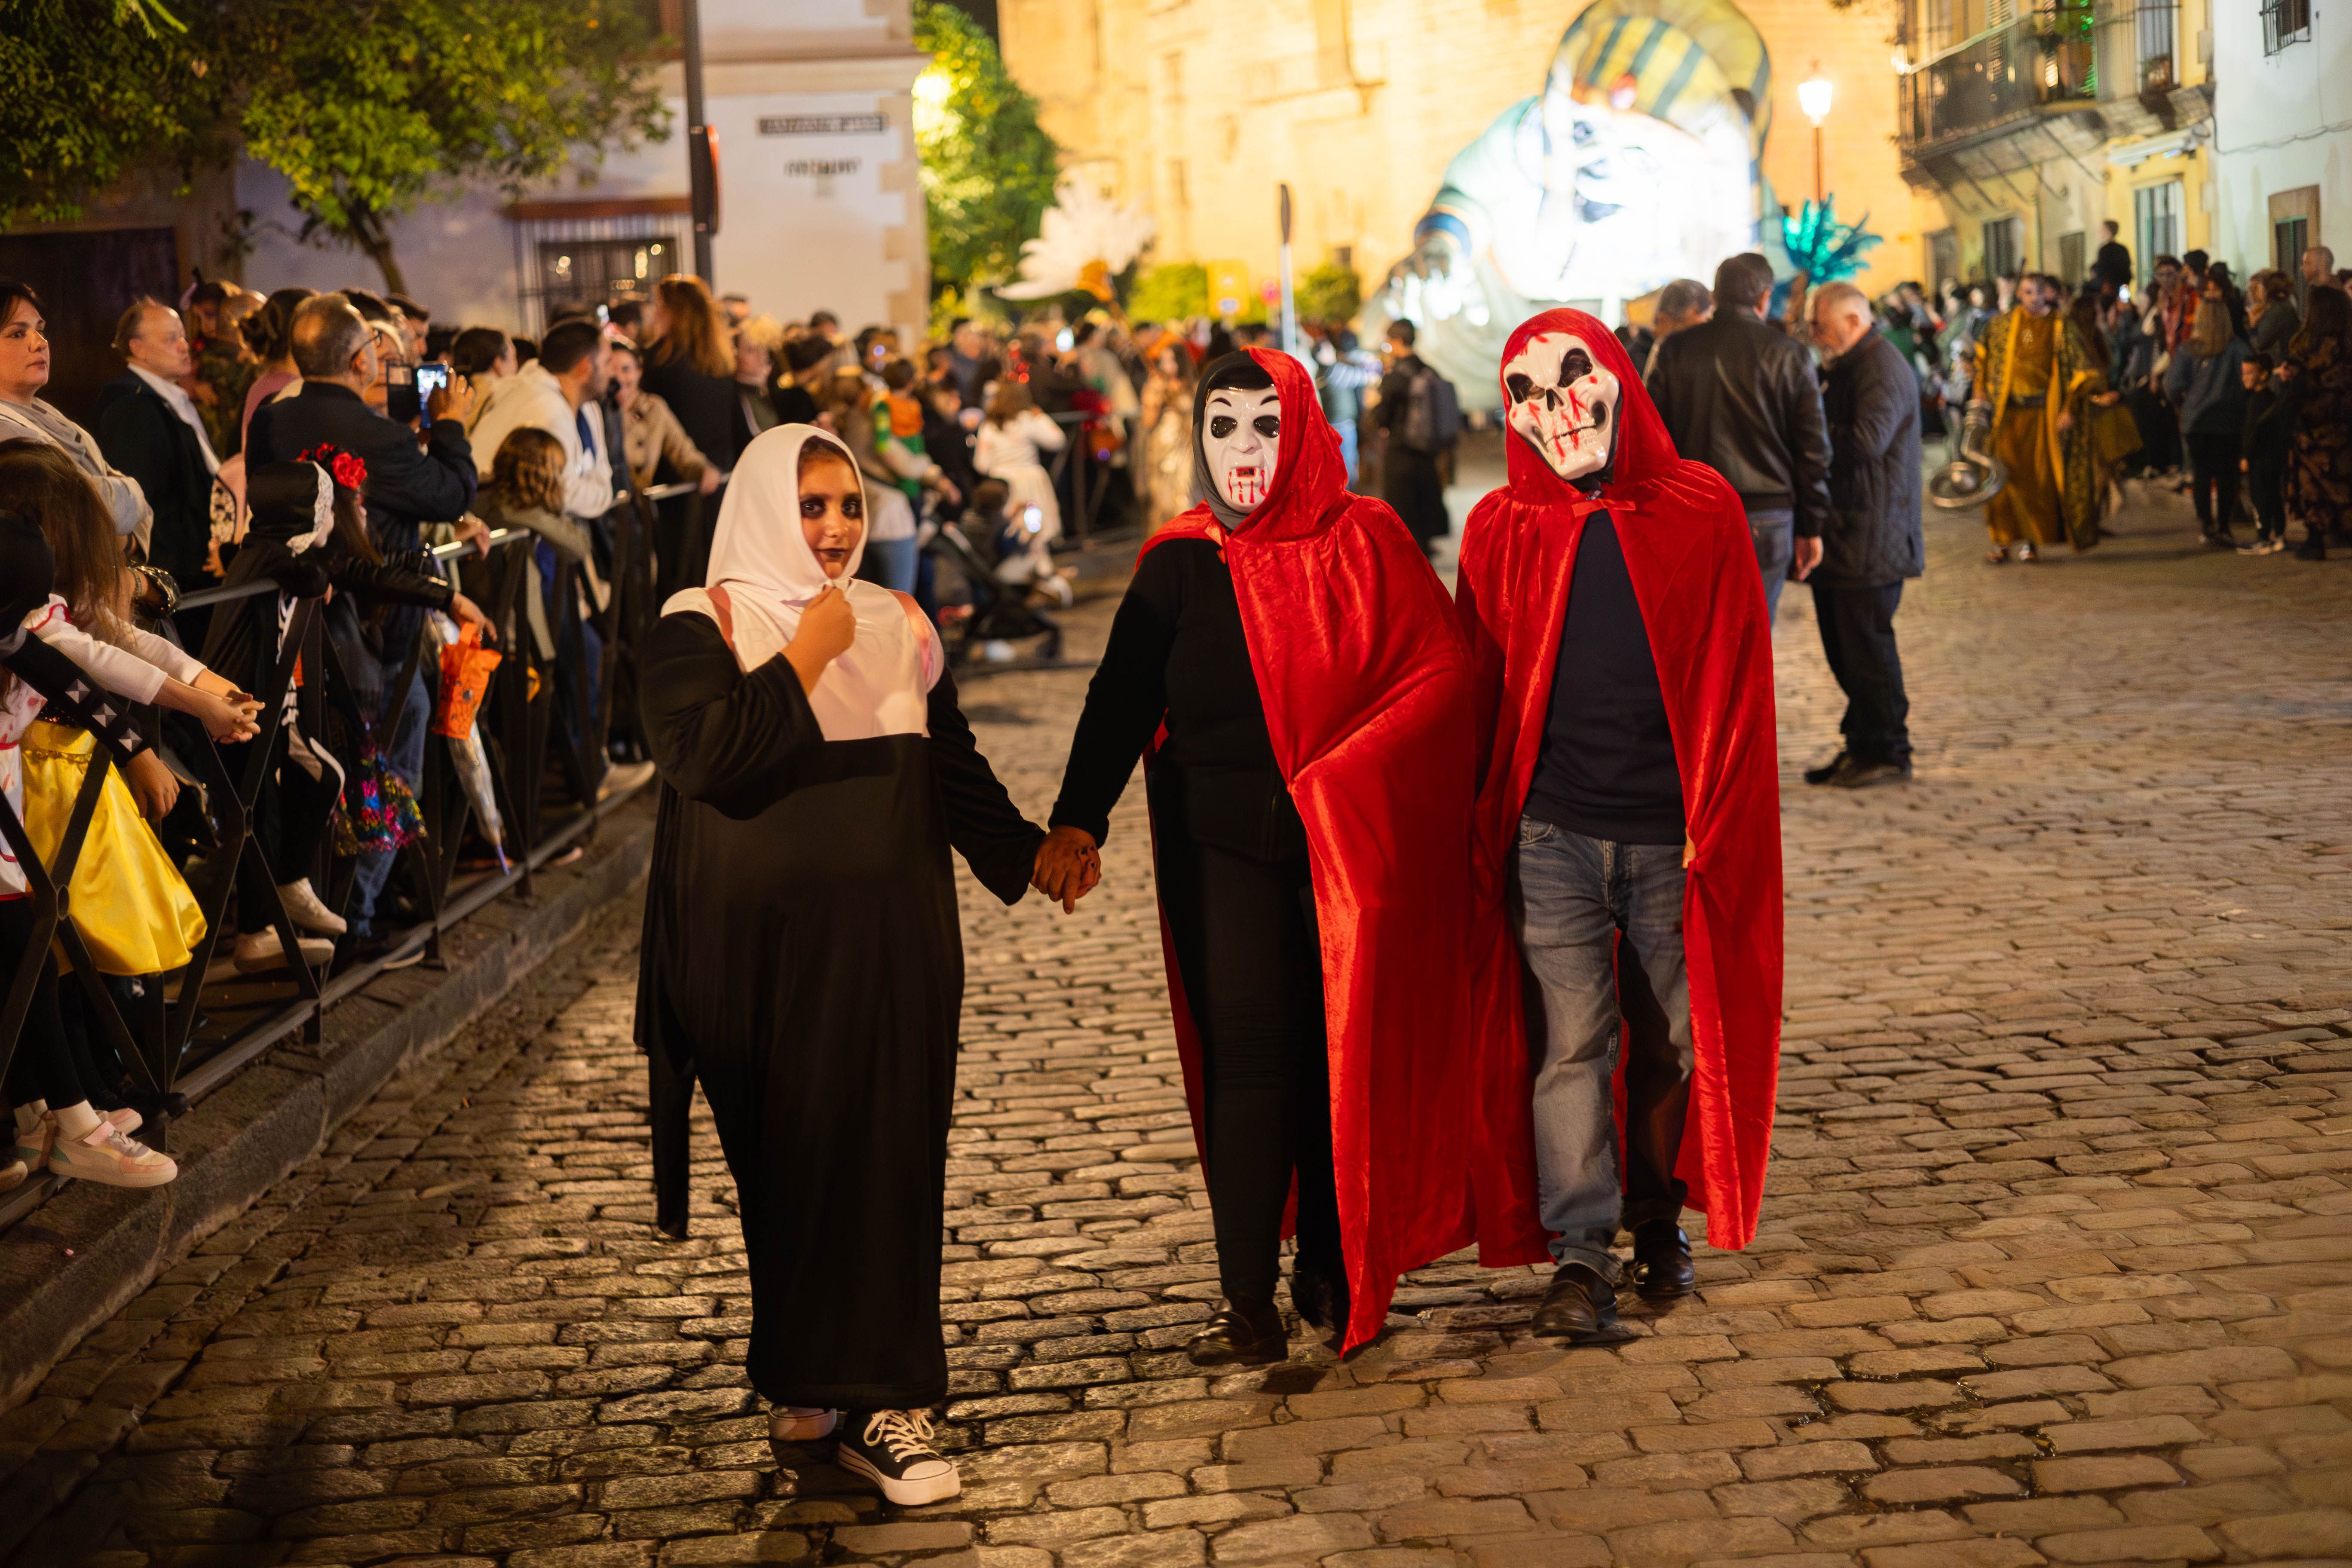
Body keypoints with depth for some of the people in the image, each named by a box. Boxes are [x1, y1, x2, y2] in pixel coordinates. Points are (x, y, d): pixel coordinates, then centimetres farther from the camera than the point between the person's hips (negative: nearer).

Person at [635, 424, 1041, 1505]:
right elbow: (701, 756, -18)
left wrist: (1025, 852, 3)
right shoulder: (702, 626, -2)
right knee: (784, 1163, 3)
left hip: (888, 941, 3)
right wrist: (804, 659, -15)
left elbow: (953, 765, 16)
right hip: (761, 946, -3)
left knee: (886, 1160, -3)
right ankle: (802, 1373, 18)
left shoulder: (898, 626, 12)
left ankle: (877, 1404, 1)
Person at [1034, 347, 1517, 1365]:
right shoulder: (1181, 563, 4)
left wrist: (1342, 776, -15)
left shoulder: (1366, 542, 2)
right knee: (1248, 1055, -6)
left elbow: (1442, 672, -4)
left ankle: (1333, 1275, 18)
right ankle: (1249, 1306, -3)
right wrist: (1077, 822, -15)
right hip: (1223, 842, 0)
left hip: (1351, 845, 0)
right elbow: (1121, 697, -2)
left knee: (1343, 1056, 3)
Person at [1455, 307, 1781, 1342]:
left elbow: (1739, 678, 1)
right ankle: (1580, 1258, 0)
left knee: (1670, 1041, 10)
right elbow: (1484, 689, 8)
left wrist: (1712, 821, -4)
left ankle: (1657, 1221, 28)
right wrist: (1487, 831, 3)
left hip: (1672, 832, 0)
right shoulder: (1501, 531, 4)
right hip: (1552, 835, 0)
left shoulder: (1701, 510, 1)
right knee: (1571, 1043, -4)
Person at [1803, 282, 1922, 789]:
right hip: (1844, 537, 10)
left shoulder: (1883, 368, -14)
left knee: (1867, 644, -6)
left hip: (1870, 539, -10)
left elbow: (1867, 440, -26)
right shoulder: (1849, 368, 19)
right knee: (1843, 646, 13)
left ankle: (1888, 754, 1)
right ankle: (1861, 746, 21)